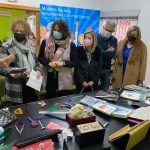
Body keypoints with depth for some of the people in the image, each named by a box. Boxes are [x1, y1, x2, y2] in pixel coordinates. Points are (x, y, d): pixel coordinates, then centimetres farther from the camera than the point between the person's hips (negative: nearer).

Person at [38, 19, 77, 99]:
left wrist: (63, 63, -22)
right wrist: (49, 63, -17)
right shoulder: (45, 42, 1)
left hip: (64, 80, -1)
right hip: (50, 79, 2)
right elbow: (40, 57, 3)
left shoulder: (71, 45, -4)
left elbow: (74, 62, -4)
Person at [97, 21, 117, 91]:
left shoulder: (114, 40, 4)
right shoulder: (96, 37, -2)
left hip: (106, 70, 2)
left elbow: (112, 55, -9)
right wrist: (107, 51, -8)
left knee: (105, 90, 8)